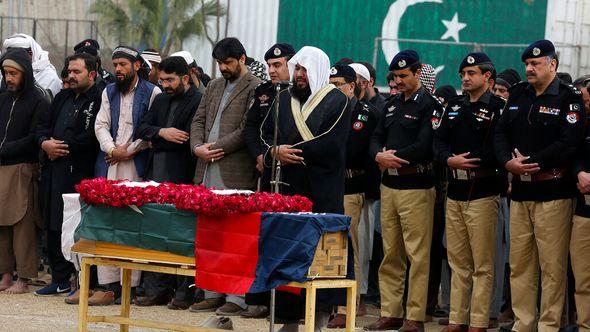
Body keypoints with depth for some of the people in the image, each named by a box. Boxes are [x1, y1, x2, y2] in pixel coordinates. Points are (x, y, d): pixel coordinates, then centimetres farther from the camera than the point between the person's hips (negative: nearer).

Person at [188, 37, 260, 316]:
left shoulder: (254, 88, -4)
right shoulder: (214, 87, 20)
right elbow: (198, 120, 17)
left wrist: (218, 147, -12)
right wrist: (198, 147, -1)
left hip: (236, 174, -7)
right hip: (208, 172, 7)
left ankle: (237, 298, -3)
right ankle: (213, 293, 15)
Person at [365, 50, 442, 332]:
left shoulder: (429, 105, -7)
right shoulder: (392, 105, 17)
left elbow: (426, 146, -17)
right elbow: (377, 138, 15)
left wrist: (394, 158, -12)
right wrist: (379, 156, -7)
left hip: (416, 187, -8)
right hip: (389, 185, 8)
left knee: (417, 255, -5)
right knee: (390, 254, 9)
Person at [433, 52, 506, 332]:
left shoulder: (497, 107, -5)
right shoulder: (454, 106, 15)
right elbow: (439, 140, 8)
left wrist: (469, 162, -19)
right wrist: (450, 160, -11)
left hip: (482, 193, -6)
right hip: (455, 192, 7)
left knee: (482, 265, -3)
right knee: (458, 262, 11)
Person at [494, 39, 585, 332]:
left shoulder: (569, 98, -6)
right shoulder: (518, 95, 13)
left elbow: (569, 143, -16)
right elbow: (500, 133, 10)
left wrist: (531, 163, -17)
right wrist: (508, 161, -9)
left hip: (553, 193, -6)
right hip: (520, 191, 6)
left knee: (552, 265, -4)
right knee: (519, 262, 10)